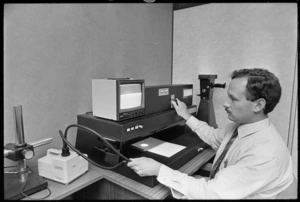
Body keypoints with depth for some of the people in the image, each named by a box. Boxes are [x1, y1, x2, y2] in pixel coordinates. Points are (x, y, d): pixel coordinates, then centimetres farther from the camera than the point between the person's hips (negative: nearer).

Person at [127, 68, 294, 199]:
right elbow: (214, 137, 13)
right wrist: (187, 117, 11)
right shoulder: (240, 125, -6)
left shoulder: (267, 154, -32)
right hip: (216, 188, 7)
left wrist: (158, 170, -32)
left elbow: (212, 193, -33)